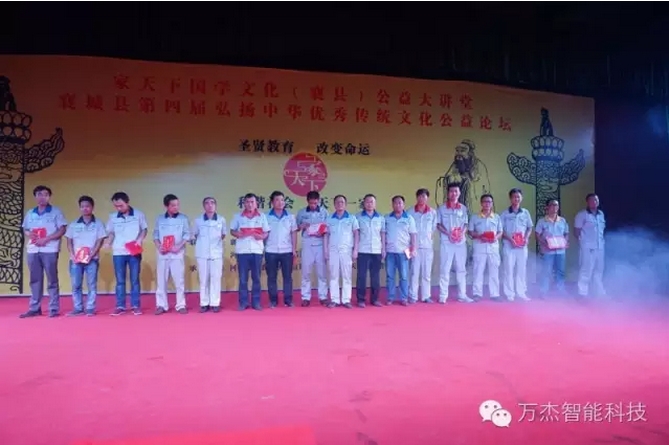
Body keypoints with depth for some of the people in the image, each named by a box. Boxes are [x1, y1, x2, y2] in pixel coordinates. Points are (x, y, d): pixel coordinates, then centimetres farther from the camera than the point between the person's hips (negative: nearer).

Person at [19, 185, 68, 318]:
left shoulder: (56, 211, 1)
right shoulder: (30, 213, 14)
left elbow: (62, 230, -4)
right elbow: (25, 230, 18)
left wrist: (46, 239, -14)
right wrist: (29, 234, -5)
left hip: (49, 250, -4)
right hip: (33, 250, 5)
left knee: (52, 281, -2)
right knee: (35, 280, 8)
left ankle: (54, 309, 2)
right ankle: (34, 308, 15)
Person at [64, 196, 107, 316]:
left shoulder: (98, 224, 3)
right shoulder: (73, 224, 10)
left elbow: (100, 241, -1)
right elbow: (69, 241, 9)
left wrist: (91, 255, -12)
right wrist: (72, 255, -6)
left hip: (92, 259, -3)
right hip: (75, 259, 3)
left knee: (92, 285, -1)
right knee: (76, 285, 4)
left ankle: (90, 309, 3)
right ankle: (78, 308, 12)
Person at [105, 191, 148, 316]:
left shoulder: (138, 214, -1)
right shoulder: (113, 217, 3)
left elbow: (144, 229, 5)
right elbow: (111, 232, 10)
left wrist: (140, 239, -12)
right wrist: (107, 242, -9)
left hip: (134, 252, -2)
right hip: (118, 253, 2)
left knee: (135, 280, 4)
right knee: (120, 281, 5)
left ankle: (136, 306, 9)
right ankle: (120, 306, 11)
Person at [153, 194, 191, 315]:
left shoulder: (183, 218, 1)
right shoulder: (160, 218, 6)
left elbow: (187, 235, -1)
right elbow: (155, 234, 8)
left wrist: (179, 246, -14)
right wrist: (158, 246, -9)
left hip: (177, 254, -2)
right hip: (162, 254, 2)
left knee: (179, 280, 0)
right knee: (161, 280, 6)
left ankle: (181, 305, 8)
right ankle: (161, 305, 14)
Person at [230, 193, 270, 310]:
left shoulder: (262, 217, 6)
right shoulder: (238, 216, 6)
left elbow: (267, 232, 8)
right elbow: (232, 231, 10)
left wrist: (262, 236, -14)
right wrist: (237, 234, -12)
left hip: (257, 250, 0)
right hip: (242, 251, 0)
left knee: (256, 278, 5)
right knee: (243, 278, 3)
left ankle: (256, 302, 14)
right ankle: (243, 302, 11)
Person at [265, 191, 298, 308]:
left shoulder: (290, 217, 6)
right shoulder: (266, 217, 2)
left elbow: (294, 234, 7)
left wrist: (294, 250, 1)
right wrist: (262, 249, -2)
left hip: (287, 251, 1)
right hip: (271, 251, 0)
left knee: (287, 276, 3)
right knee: (271, 277, 5)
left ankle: (288, 300, 11)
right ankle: (273, 300, 14)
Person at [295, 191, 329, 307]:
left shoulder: (324, 212, 3)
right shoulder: (301, 212, 5)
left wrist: (323, 232, -15)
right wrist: (302, 226, -11)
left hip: (321, 245, 0)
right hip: (307, 245, 0)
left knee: (322, 272, 4)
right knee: (306, 272, 3)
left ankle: (323, 297, 13)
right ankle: (306, 298, 11)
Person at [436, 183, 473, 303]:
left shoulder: (463, 208, 10)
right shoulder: (442, 208, 4)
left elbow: (466, 224, 10)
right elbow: (438, 225, 2)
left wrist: (462, 233, -10)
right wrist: (448, 233, -13)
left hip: (461, 242, 2)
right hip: (446, 242, -2)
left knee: (461, 269, 7)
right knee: (444, 269, -2)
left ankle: (462, 295, 14)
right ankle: (443, 296, 3)